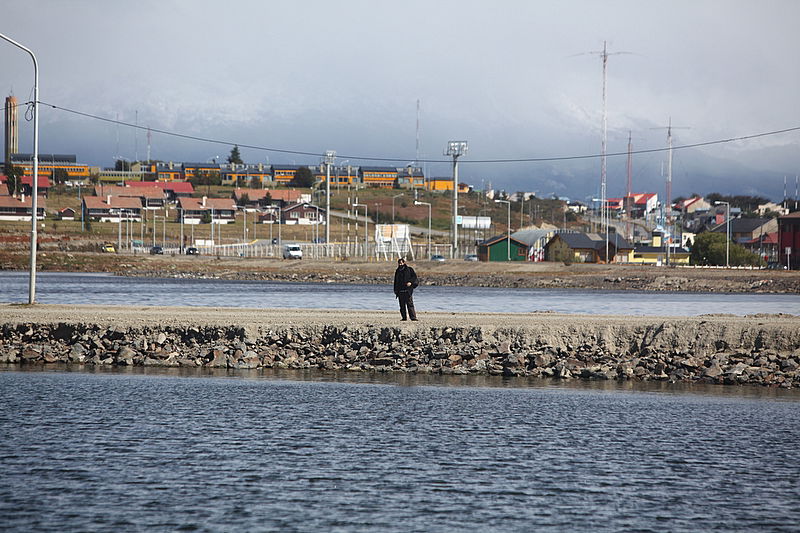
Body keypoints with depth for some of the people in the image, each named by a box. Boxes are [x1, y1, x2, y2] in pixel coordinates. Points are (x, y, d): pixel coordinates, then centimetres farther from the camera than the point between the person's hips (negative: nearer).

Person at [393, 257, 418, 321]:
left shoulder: (409, 269, 4)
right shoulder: (397, 271, 17)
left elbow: (414, 276, -1)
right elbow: (395, 282, 20)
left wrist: (410, 282, -19)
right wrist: (396, 291, 13)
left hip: (408, 290, -5)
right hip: (400, 291, 5)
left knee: (410, 304, -11)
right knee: (402, 305, 4)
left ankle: (413, 317, -15)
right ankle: (404, 317, 10)